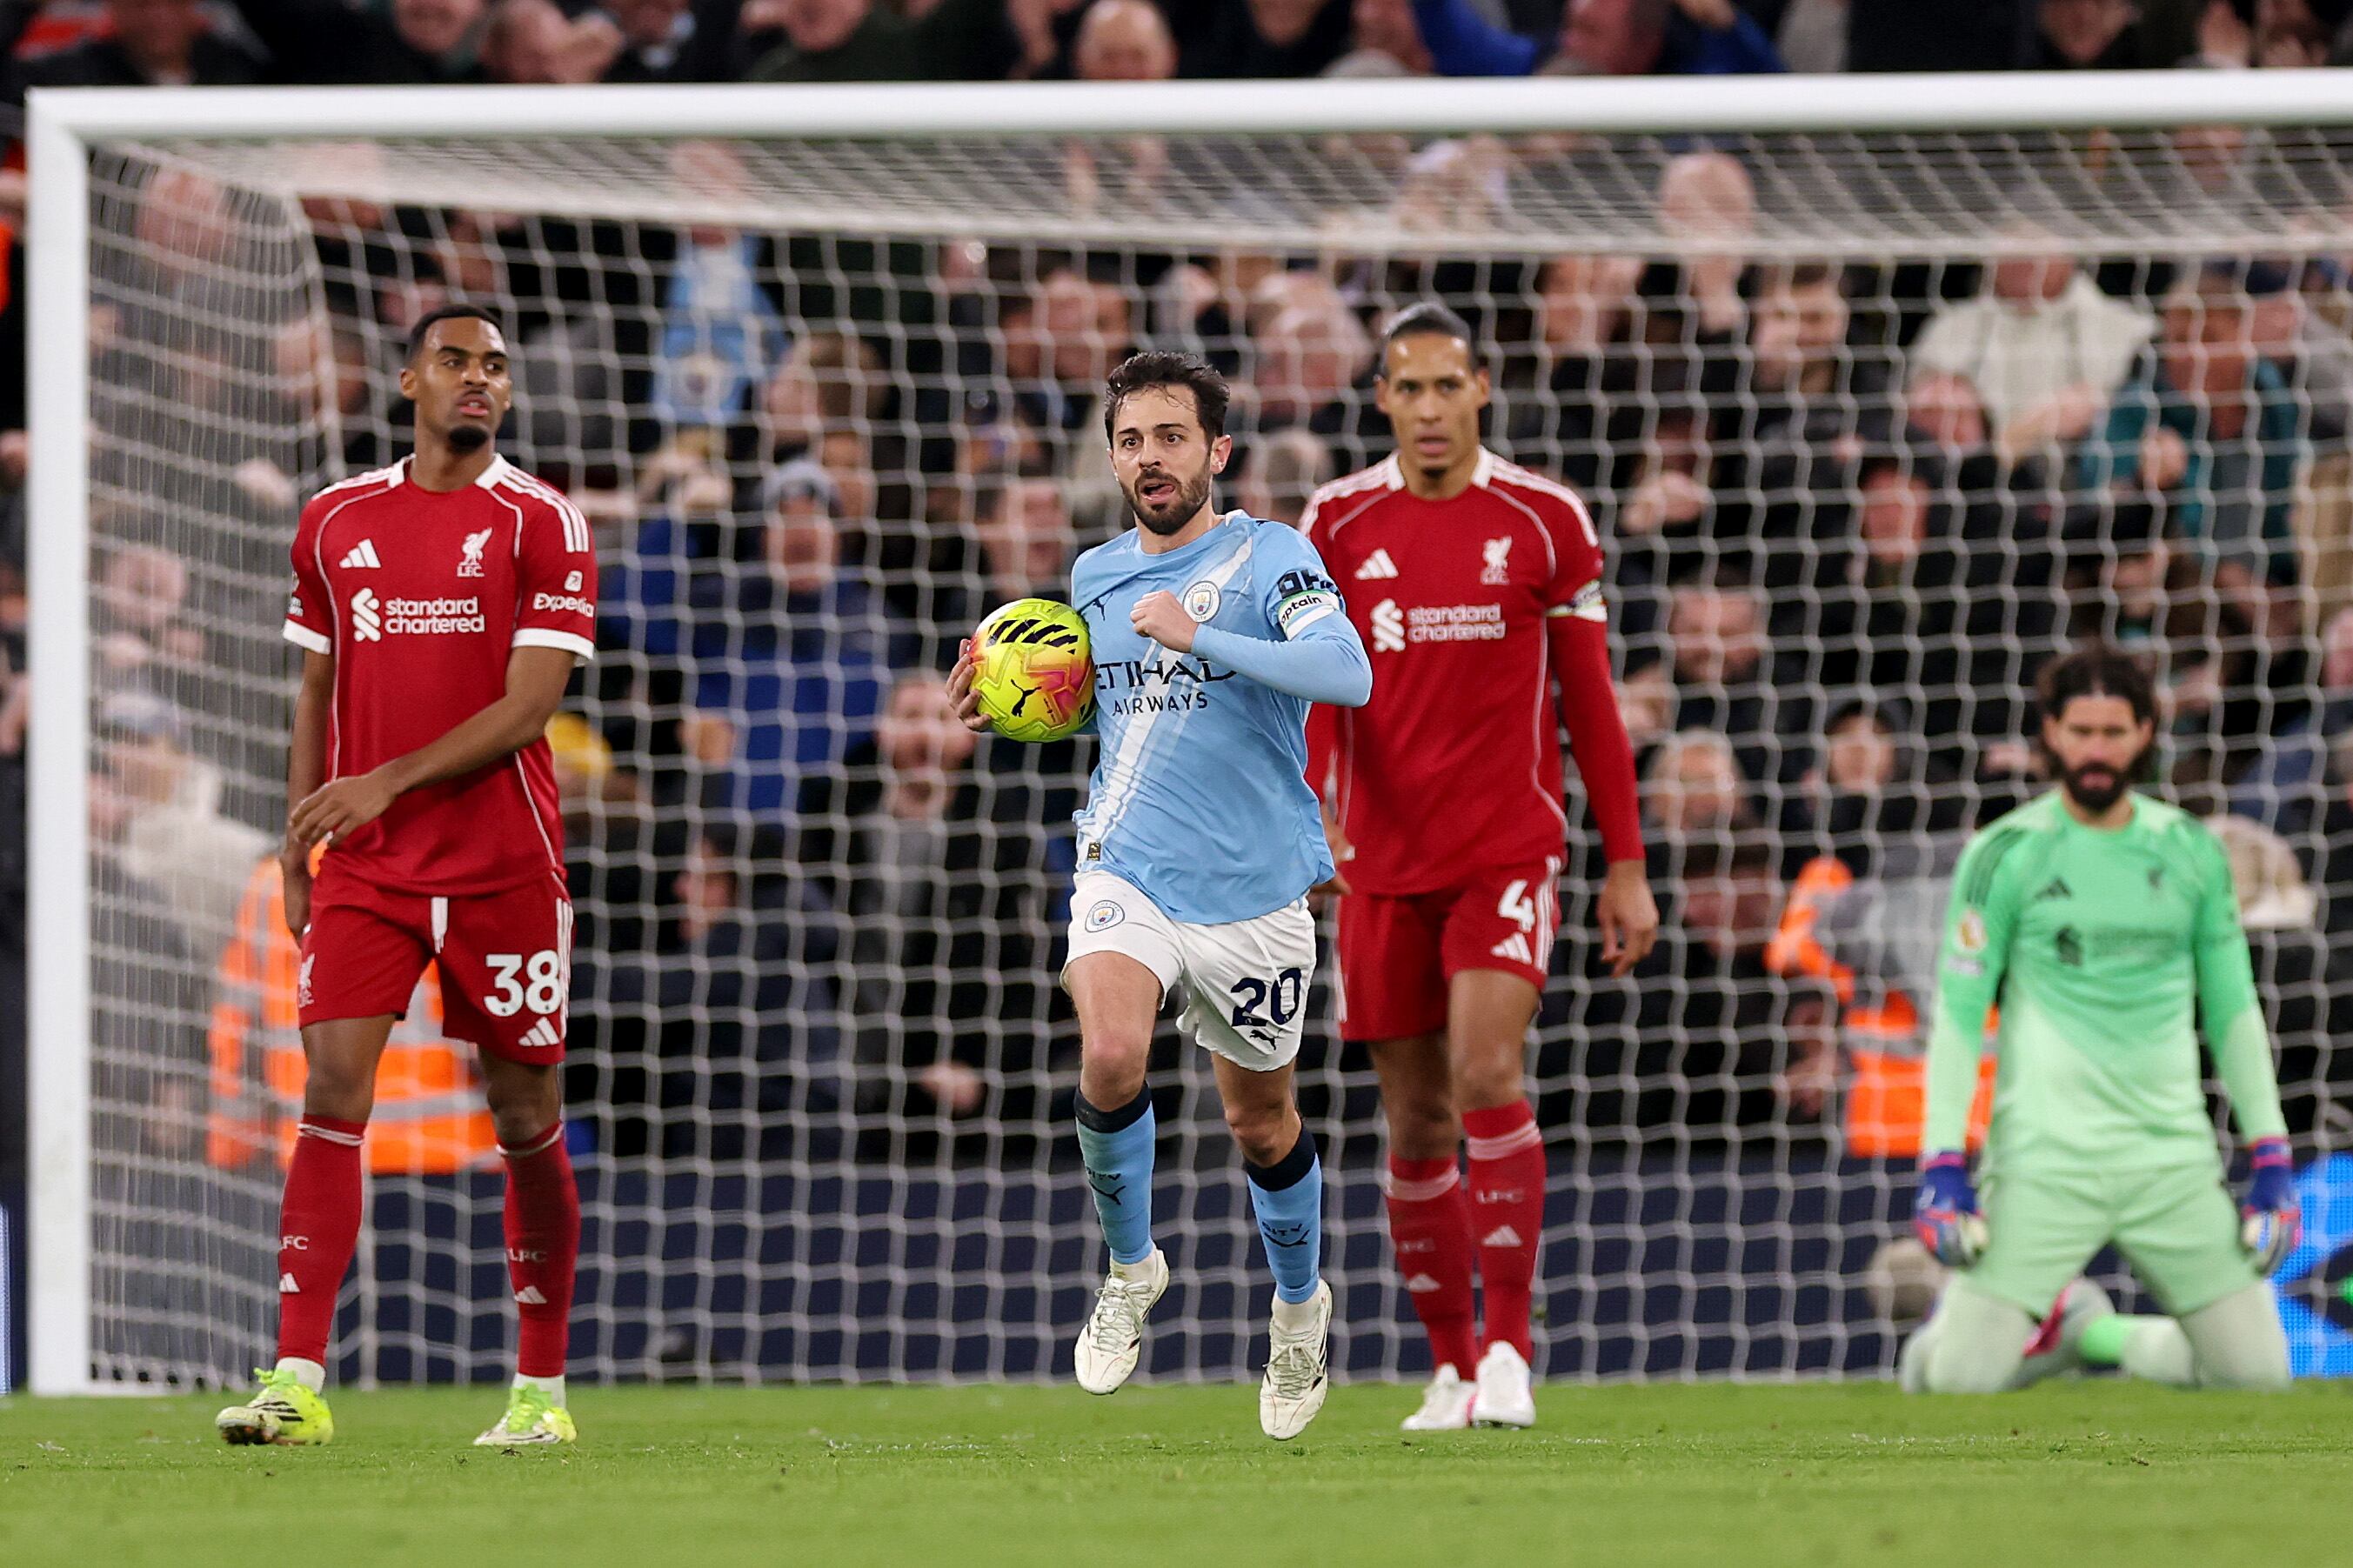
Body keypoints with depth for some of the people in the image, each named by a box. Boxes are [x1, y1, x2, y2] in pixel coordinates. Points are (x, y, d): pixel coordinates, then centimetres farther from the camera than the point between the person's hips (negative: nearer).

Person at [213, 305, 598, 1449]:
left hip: (505, 869, -2)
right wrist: (296, 850, 11)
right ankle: (298, 1384, -16)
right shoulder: (335, 522, 10)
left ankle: (541, 1389, 14)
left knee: (526, 1119, 3)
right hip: (364, 869, 2)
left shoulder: (540, 524, -2)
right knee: (332, 1090, -11)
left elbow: (528, 706, -10)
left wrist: (389, 781, -18)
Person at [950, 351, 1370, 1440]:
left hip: (1254, 890, -2)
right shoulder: (1095, 577, 10)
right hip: (1126, 870, 3)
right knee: (1110, 1056, -25)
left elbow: (1345, 672, -25)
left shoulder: (1270, 559, -8)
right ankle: (1131, 1269, 0)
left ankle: (1300, 1301, 40)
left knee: (1260, 1123, 11)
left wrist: (1199, 637, -29)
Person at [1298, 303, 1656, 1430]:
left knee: (1487, 1071, -21)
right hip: (1382, 859, 2)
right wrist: (1308, 800, -14)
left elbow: (1590, 704, 6)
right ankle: (1451, 1369, 16)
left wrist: (1626, 865, 5)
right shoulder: (1338, 524, 5)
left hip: (1508, 849, -2)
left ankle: (1511, 1349, -18)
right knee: (1417, 1126, 5)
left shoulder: (1544, 523, 2)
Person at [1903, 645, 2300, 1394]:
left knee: (2257, 1371, -4)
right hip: (2043, 1158, -3)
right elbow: (1957, 1015, -2)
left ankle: (2092, 1331, 22)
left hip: (2174, 1158, 3)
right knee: (1955, 1381, -14)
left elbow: (2233, 1011, 14)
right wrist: (1943, 1166, -11)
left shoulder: (2191, 850, 9)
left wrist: (2271, 1158, 8)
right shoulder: (2007, 854, -1)